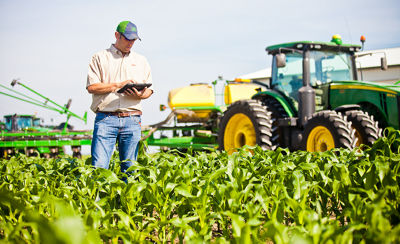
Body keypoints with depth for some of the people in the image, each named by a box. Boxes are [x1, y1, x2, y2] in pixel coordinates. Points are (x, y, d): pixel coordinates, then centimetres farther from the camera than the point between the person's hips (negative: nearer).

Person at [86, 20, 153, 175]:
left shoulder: (141, 61, 20)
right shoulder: (100, 58, 9)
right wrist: (119, 84, -8)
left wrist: (140, 95, -6)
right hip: (105, 119, -3)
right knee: (99, 166, -10)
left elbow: (149, 90, 18)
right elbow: (91, 87, -1)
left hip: (132, 120, 3)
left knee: (129, 167, 2)